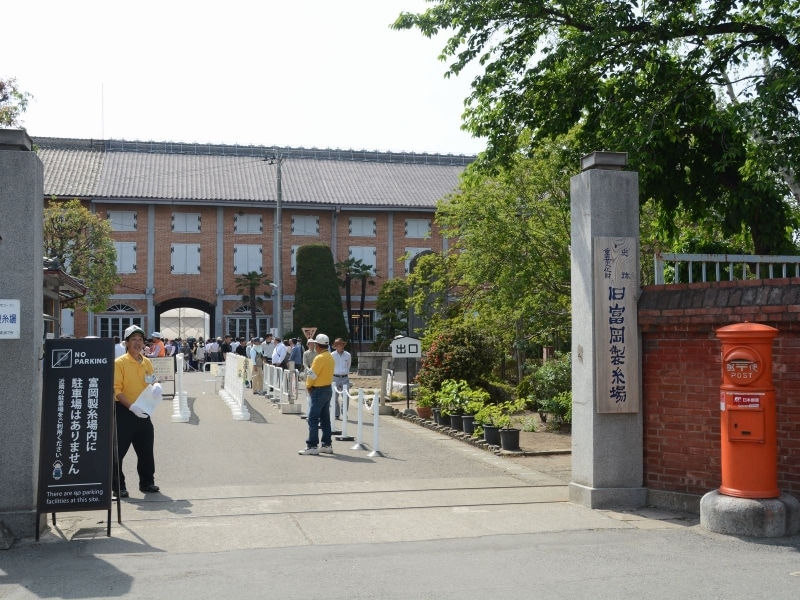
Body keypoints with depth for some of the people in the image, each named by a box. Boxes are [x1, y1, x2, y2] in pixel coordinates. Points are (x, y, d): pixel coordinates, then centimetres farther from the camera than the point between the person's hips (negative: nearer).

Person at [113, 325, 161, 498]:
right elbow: (116, 389, -14)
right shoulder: (120, 363, -8)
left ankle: (147, 482, 24)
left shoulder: (147, 362, 10)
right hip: (124, 412, -6)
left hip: (143, 412, 6)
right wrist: (131, 406, -24)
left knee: (146, 449, 11)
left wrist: (155, 388, -4)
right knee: (119, 450, -1)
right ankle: (118, 486, 9)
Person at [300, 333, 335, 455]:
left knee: (312, 419, -4)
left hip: (318, 390, -9)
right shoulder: (330, 357, 10)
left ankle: (312, 446, -4)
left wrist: (308, 386, 0)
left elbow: (312, 375, -17)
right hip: (328, 389, 9)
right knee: (325, 419, 13)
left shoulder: (320, 358, -18)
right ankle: (327, 445, 16)